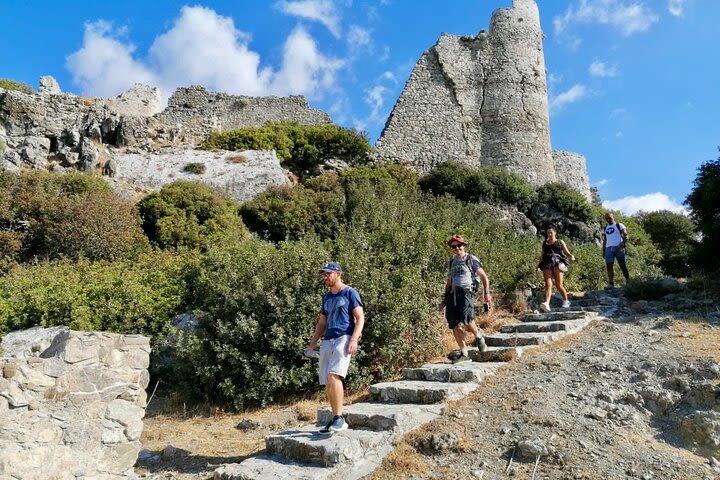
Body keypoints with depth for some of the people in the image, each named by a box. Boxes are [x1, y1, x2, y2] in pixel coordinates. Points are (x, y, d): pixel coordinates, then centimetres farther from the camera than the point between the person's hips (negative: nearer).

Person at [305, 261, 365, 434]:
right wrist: (312, 344, 18)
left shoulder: (350, 293, 1)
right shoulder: (326, 297, 21)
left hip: (343, 338, -7)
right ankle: (335, 420, 15)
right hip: (327, 341, 7)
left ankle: (339, 418, -15)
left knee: (334, 376, -22)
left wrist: (354, 339, -17)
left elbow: (360, 318, -5)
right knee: (328, 382, 5)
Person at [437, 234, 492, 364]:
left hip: (466, 292, -5)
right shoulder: (452, 262, 22)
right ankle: (464, 354, 8)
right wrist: (444, 300, 23)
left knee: (466, 320, -25)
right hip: (453, 294, 5)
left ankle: (478, 337, 5)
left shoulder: (471, 259, 7)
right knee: (455, 326, -1)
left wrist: (486, 292, -8)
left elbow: (483, 276, 4)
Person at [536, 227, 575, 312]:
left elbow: (567, 252, 13)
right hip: (547, 264, 1)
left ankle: (566, 301, 15)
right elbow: (542, 255, 24)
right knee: (548, 284, -17)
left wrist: (571, 256, -10)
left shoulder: (560, 242, 20)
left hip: (558, 263, -1)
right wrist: (539, 266, 12)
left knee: (559, 285, -9)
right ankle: (547, 303, -32)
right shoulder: (544, 243, 24)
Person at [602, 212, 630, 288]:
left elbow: (625, 235, 0)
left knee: (622, 265, -4)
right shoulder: (605, 228, 22)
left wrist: (624, 242, -19)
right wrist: (603, 251, 14)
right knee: (609, 266, -4)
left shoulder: (619, 225, 9)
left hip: (618, 247, -4)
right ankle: (611, 284, -5)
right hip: (609, 248, 4)